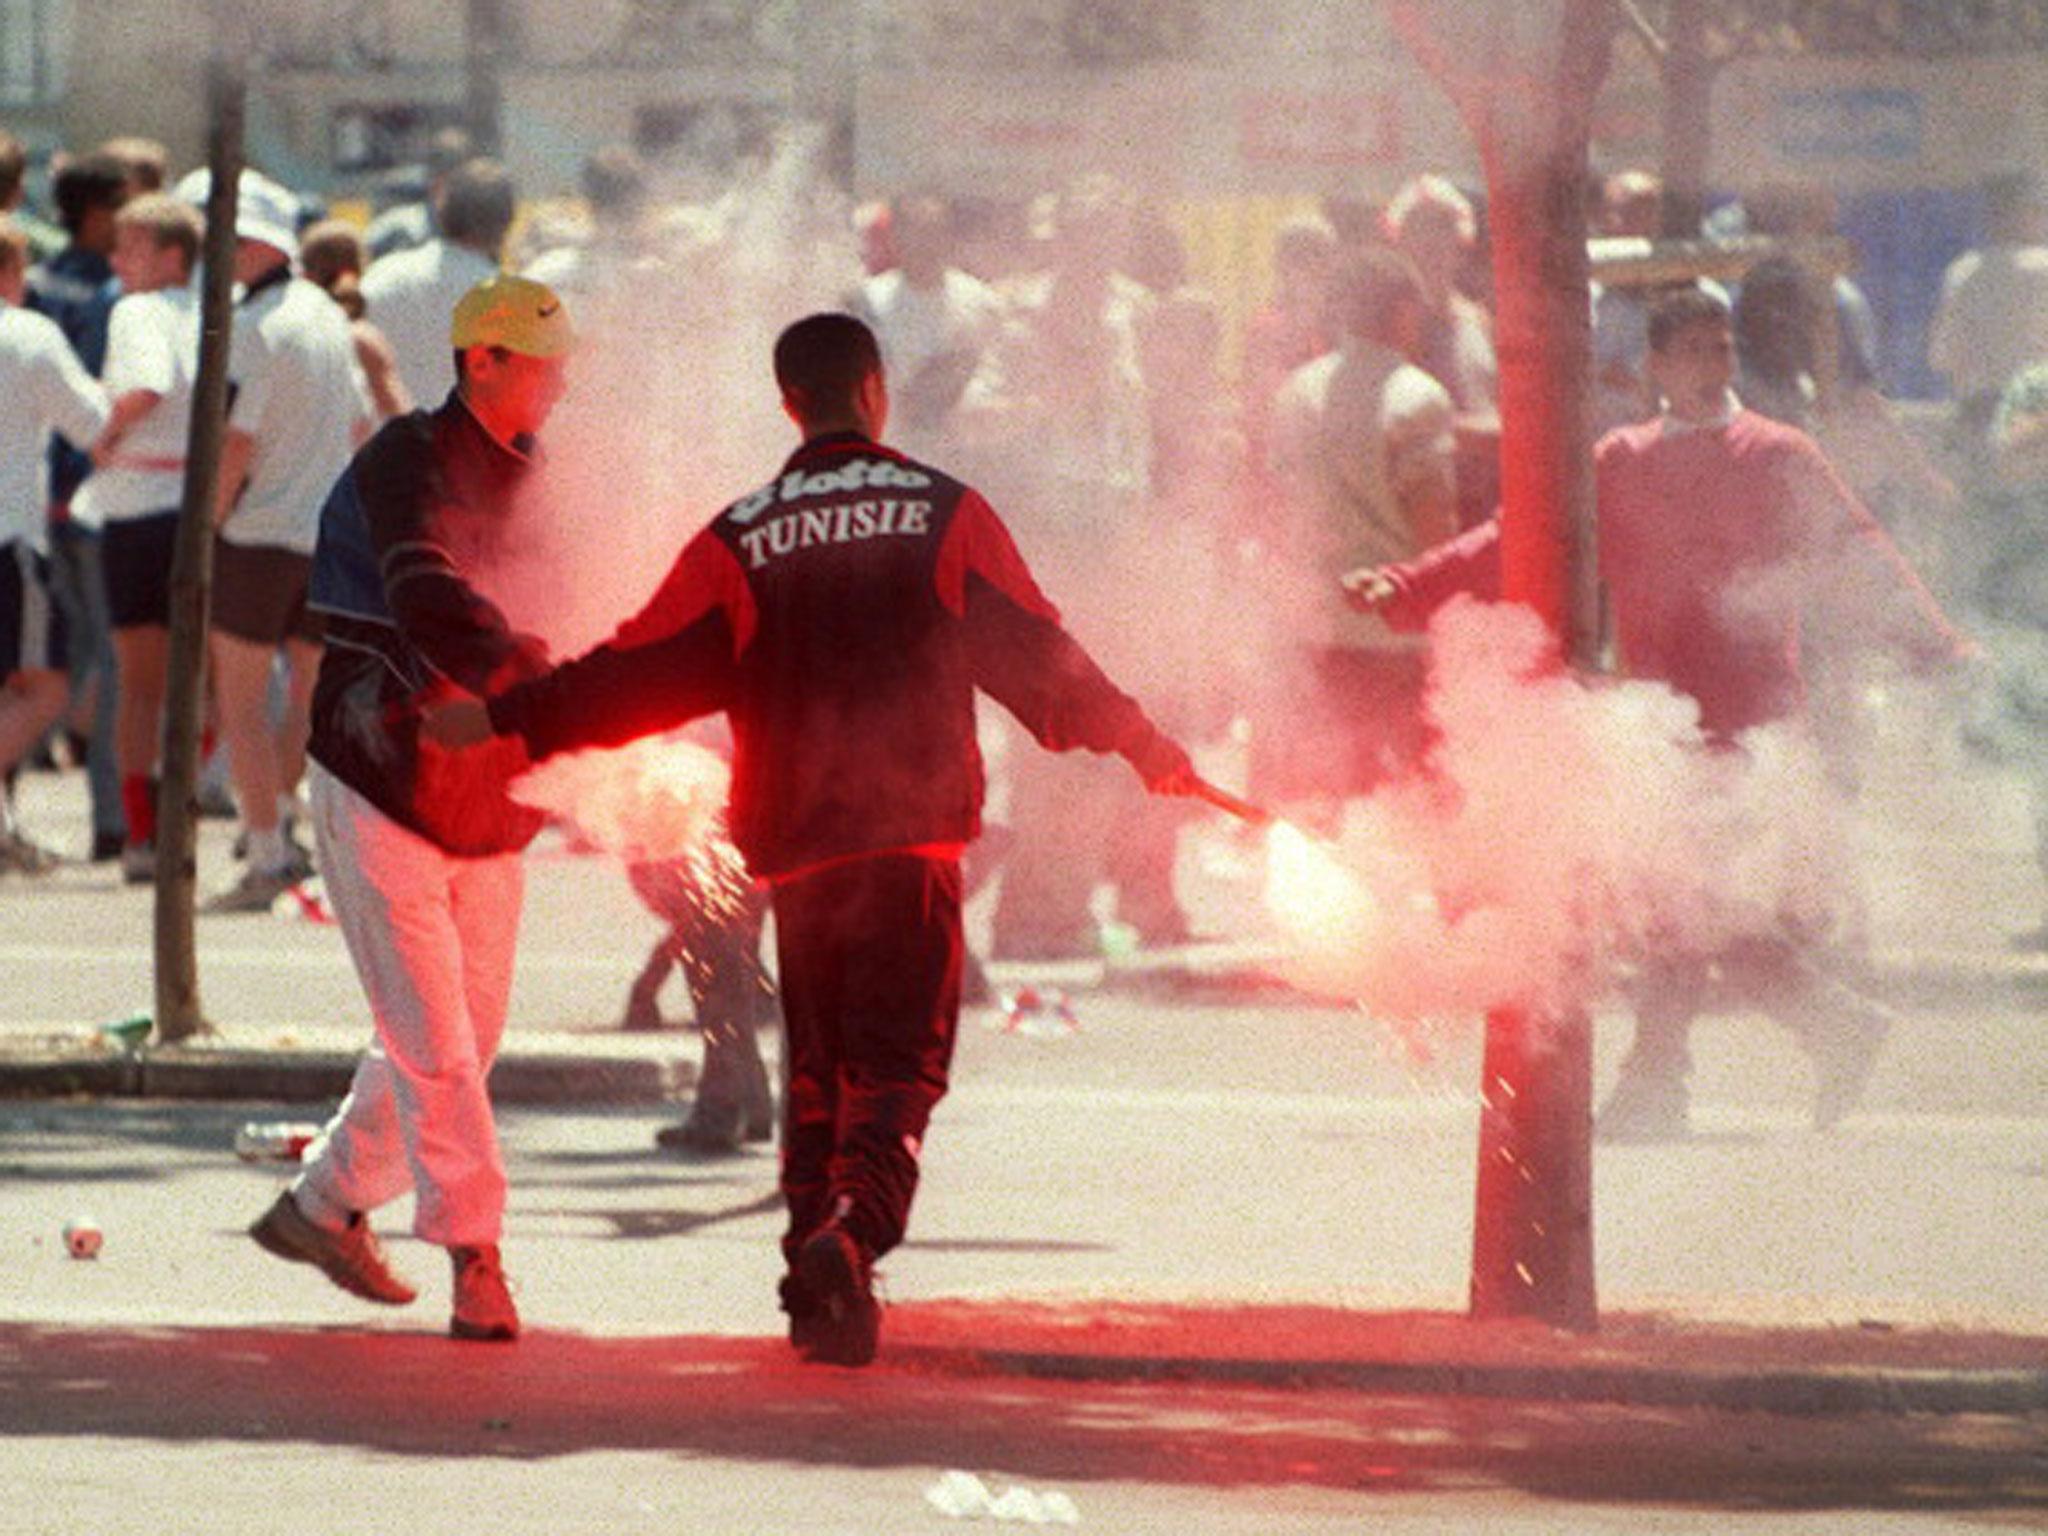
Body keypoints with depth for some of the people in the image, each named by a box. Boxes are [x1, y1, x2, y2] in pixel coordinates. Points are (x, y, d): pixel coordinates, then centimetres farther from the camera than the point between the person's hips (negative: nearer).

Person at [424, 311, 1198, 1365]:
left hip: (794, 843, 2)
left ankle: (816, 1291, 11)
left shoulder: (739, 540, 3)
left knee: (817, 1065, 14)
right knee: (897, 1064, -3)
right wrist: (1139, 743, 17)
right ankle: (849, 1236, -28)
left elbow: (644, 673, 3)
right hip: (913, 833, -2)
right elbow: (1034, 656, 6)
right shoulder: (944, 515, 2)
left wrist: (507, 719, 11)